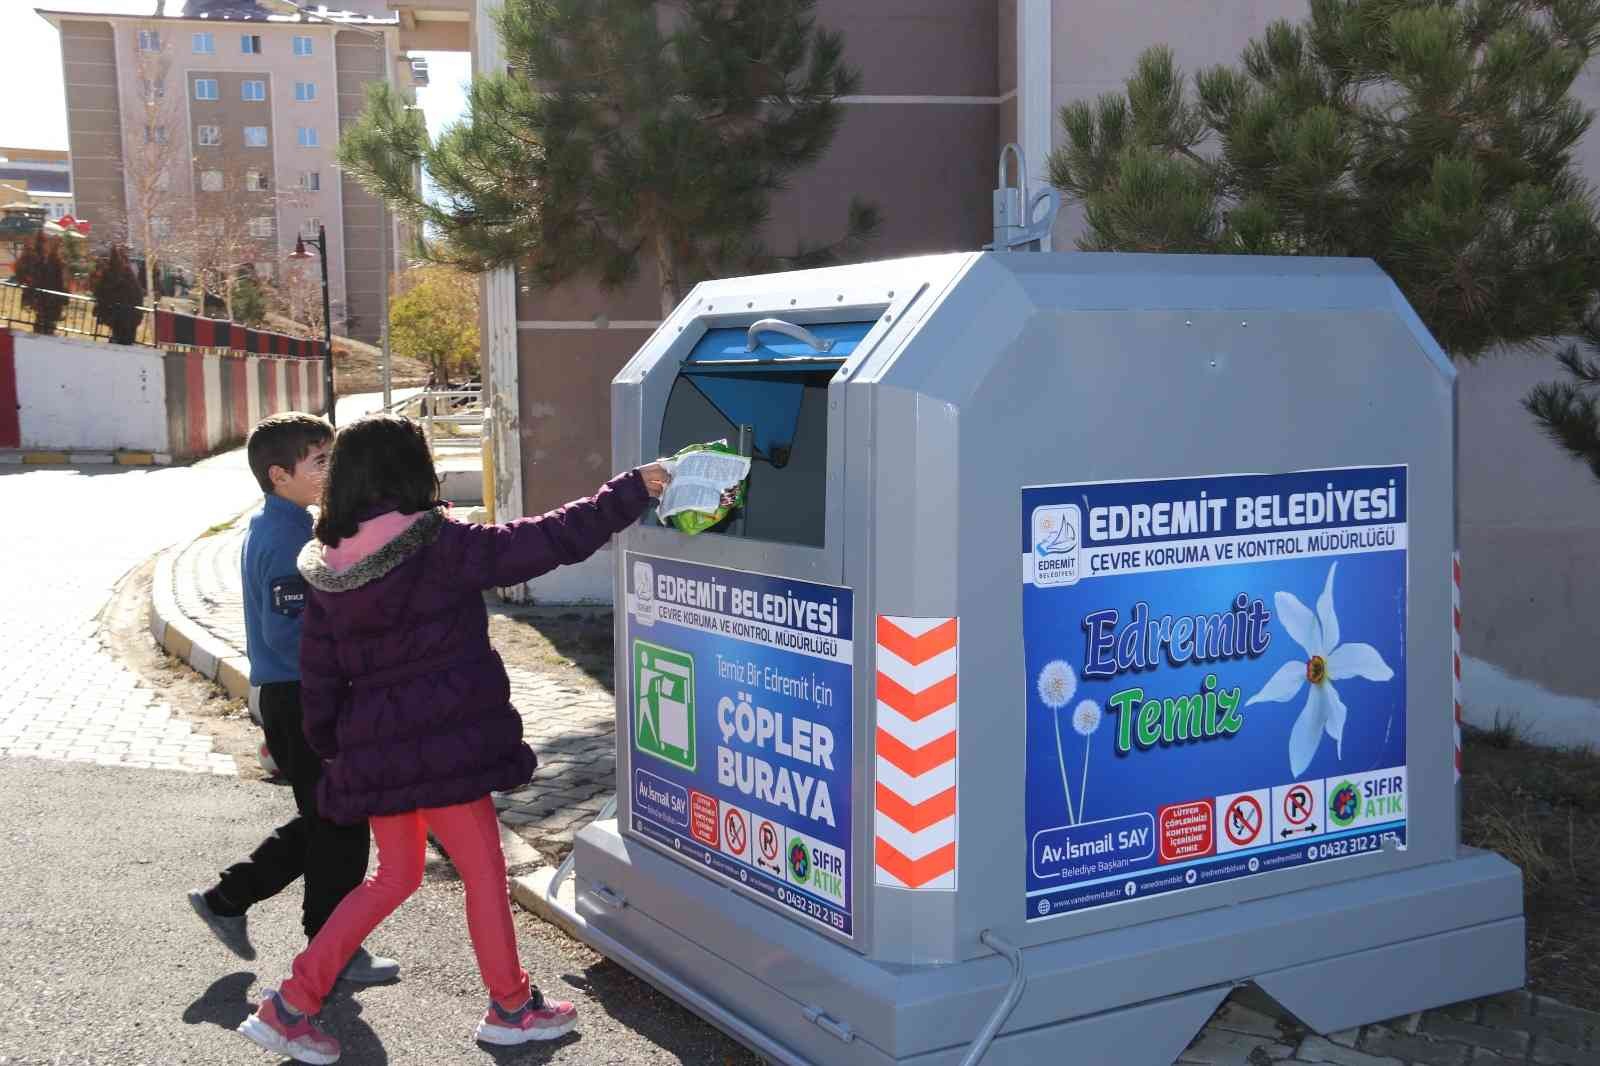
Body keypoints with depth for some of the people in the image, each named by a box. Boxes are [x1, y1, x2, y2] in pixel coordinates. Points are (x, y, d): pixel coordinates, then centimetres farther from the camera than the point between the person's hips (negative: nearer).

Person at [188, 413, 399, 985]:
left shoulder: (267, 526, 12)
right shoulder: (290, 538, -20)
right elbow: (287, 632, -25)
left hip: (282, 694, 10)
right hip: (302, 697, -10)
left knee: (320, 819, 20)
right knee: (338, 824, 1)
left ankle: (226, 899, 27)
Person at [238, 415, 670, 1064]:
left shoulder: (329, 571, 2)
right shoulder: (440, 548, -16)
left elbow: (319, 673, 7)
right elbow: (550, 541, -16)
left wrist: (332, 747, 20)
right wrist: (630, 493, -7)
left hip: (373, 751, 7)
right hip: (443, 745, -6)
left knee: (395, 874, 22)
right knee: (484, 872, 12)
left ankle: (291, 1005, 20)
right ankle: (510, 1007, 27)